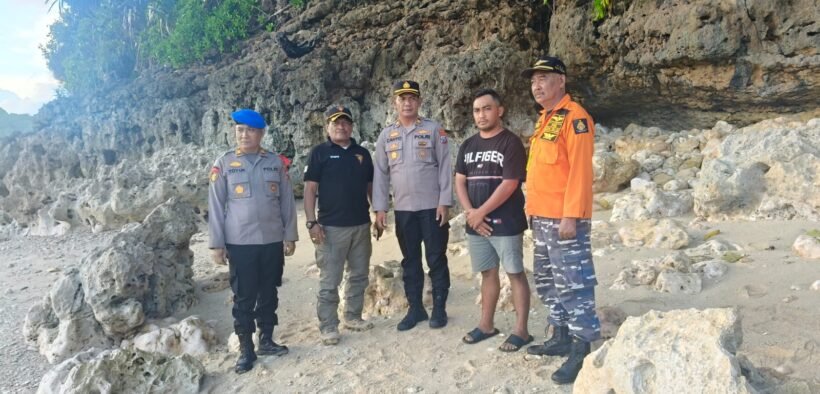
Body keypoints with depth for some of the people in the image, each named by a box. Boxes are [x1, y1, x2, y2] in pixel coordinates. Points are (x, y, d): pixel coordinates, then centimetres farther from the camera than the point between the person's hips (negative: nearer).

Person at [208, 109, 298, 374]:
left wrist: (290, 236, 5)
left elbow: (287, 200, 6)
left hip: (273, 241, 2)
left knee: (269, 293, 12)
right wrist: (216, 243, -4)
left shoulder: (275, 162, 4)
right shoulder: (224, 163, -1)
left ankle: (266, 341, 27)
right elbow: (215, 205, -1)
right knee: (244, 297, 6)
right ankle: (246, 350, 18)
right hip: (239, 243, -2)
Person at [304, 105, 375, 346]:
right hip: (331, 226, -5)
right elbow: (310, 188, -6)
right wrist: (312, 222, -13)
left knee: (359, 275, 13)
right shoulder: (320, 152, -2)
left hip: (361, 224, 5)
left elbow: (371, 186, 16)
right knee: (329, 280, 0)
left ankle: (353, 317, 27)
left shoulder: (362, 153, 11)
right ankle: (328, 326, 10)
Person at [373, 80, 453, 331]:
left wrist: (444, 202, -10)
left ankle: (439, 308, 16)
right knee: (410, 260, 11)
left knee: (436, 259, 4)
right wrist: (380, 208, 1)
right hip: (403, 209, 3)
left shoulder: (434, 130, 0)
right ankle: (415, 308, 22)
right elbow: (380, 173, 7)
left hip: (432, 207, -3)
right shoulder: (386, 135, 8)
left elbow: (445, 167, -3)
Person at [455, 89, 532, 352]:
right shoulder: (468, 145, 12)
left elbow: (510, 184, -15)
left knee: (515, 273, 1)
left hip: (506, 222, -6)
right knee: (488, 273, 14)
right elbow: (459, 181, 10)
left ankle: (521, 331, 8)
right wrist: (469, 212, -6)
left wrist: (481, 212, -13)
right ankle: (486, 325, 25)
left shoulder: (511, 143, -8)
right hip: (476, 223, 6)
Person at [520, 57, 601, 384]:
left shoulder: (574, 117, -11)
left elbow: (580, 170, -18)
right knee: (547, 282, 16)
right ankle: (561, 338, 29)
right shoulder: (545, 120, 18)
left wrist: (571, 215, -22)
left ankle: (582, 351, 3)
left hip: (564, 219, -10)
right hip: (542, 218, 10)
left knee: (572, 284, -6)